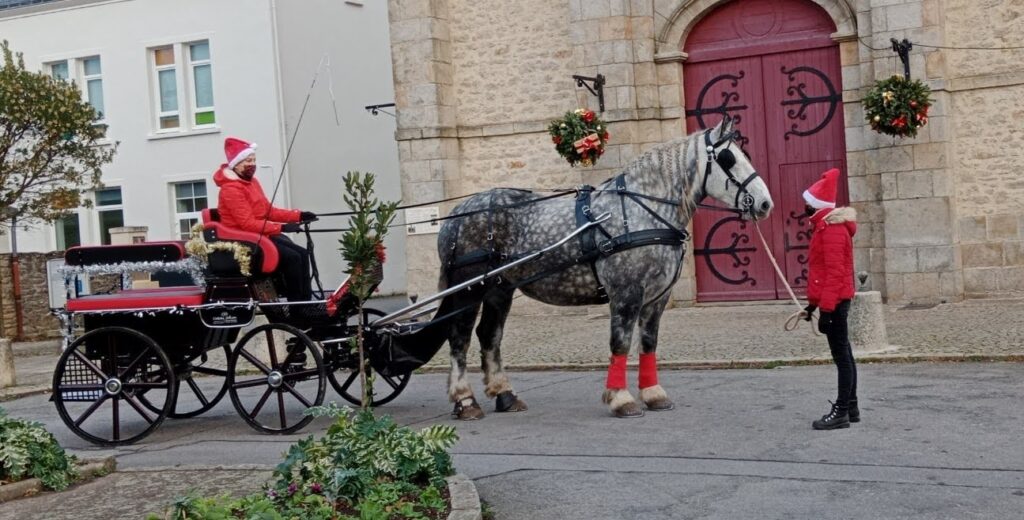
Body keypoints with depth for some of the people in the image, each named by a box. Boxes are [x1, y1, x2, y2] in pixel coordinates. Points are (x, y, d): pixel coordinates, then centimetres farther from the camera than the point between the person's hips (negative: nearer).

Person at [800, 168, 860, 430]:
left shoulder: (832, 229, -17)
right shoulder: (826, 226, 15)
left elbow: (834, 272, -23)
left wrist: (826, 308, -24)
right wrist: (813, 303, 21)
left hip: (833, 302, -10)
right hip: (835, 300, 10)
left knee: (841, 355, -5)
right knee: (843, 353, 15)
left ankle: (841, 413, -1)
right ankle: (851, 407, 24)